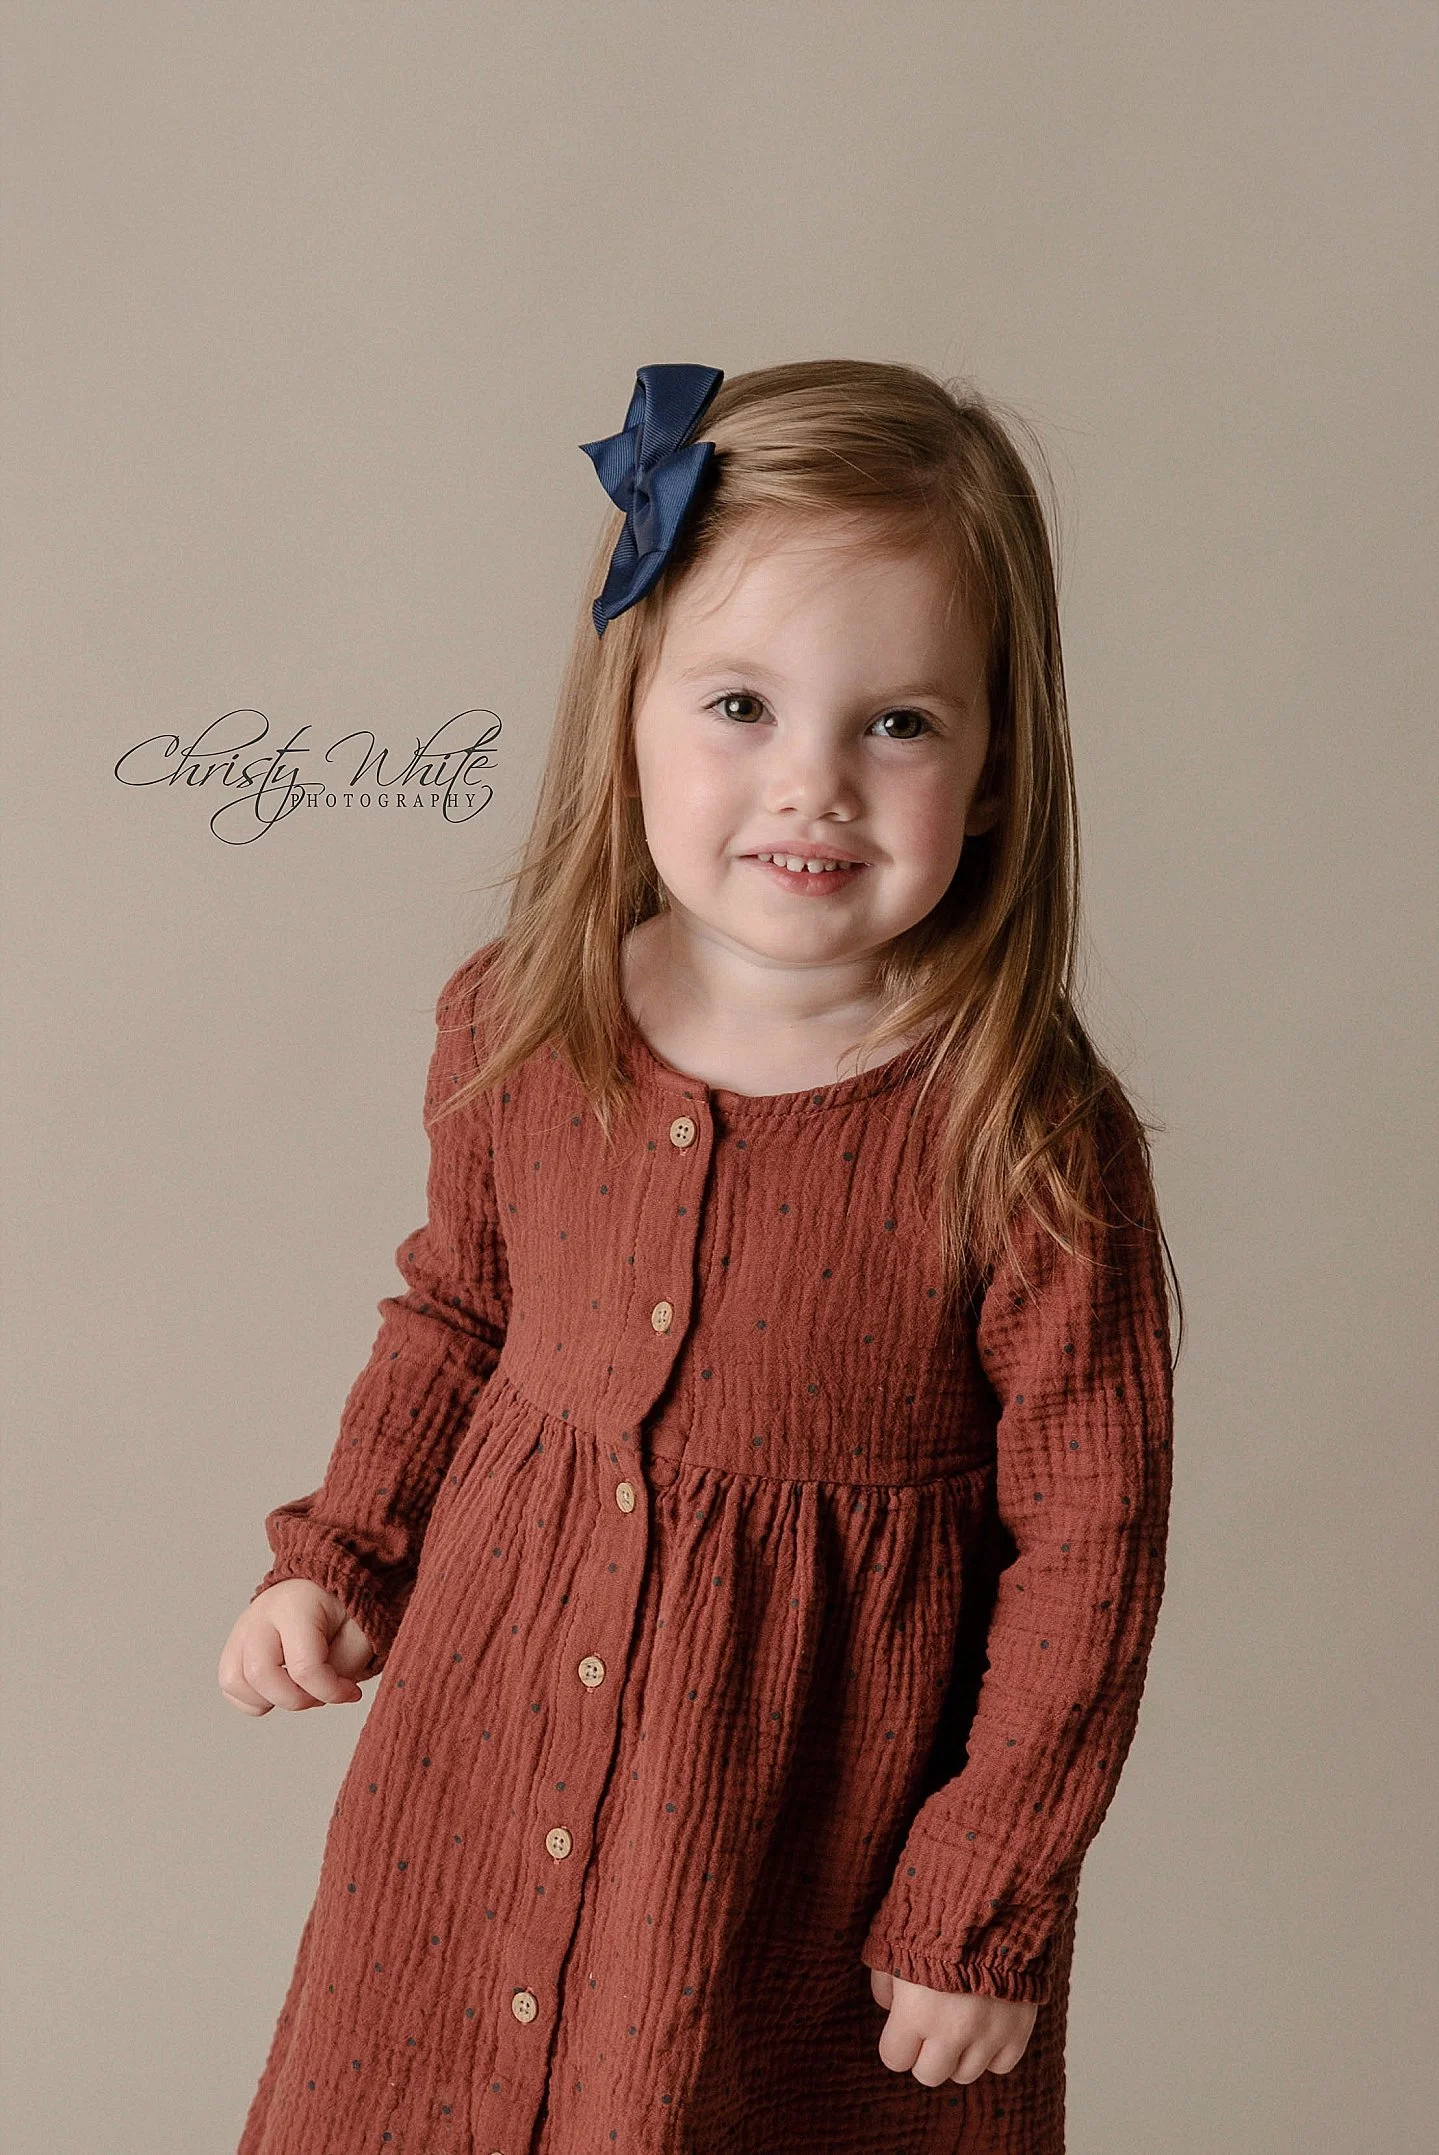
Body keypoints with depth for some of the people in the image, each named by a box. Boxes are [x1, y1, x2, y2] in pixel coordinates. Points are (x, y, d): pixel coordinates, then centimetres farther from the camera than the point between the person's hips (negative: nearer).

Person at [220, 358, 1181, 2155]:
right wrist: (341, 1553, 4)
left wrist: (983, 1908, -10)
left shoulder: (1029, 1144, -22)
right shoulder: (512, 1033, -8)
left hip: (818, 1812, -4)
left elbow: (1086, 1548, -14)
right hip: (494, 1762, 4)